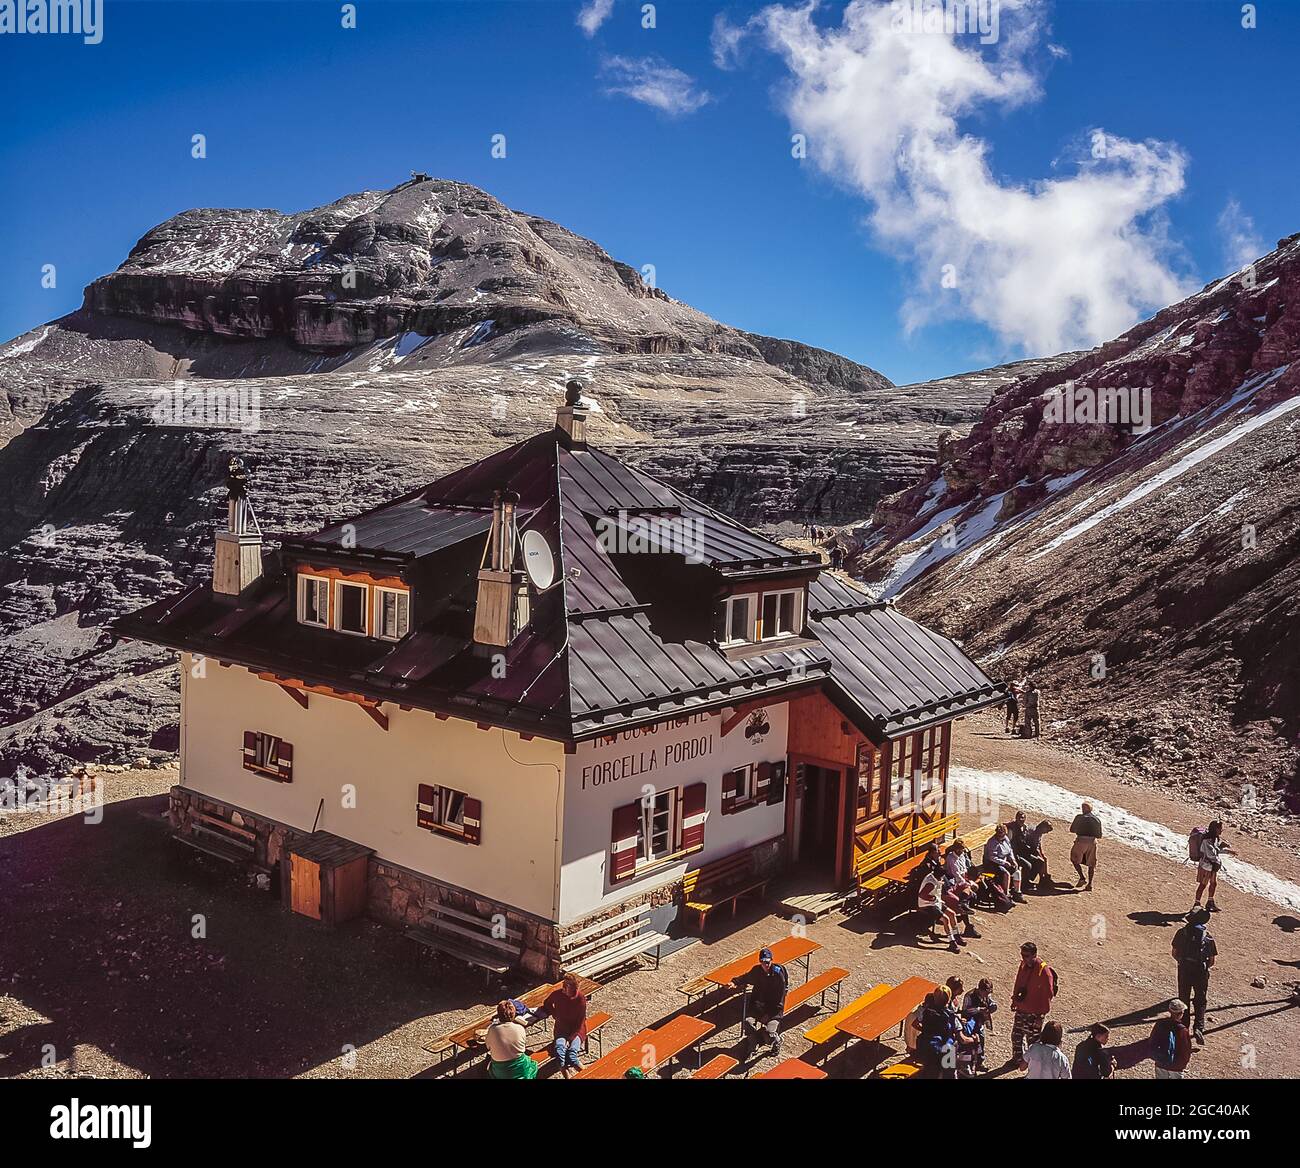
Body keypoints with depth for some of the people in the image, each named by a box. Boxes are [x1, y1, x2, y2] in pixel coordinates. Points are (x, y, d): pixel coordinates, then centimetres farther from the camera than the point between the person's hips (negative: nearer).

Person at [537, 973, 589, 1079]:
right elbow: (547, 1004, 17)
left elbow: (580, 1022, -12)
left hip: (577, 1029, -2)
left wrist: (570, 1039, -18)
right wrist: (555, 1015, 4)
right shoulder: (557, 994, -8)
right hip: (561, 1027, 2)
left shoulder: (581, 998, -15)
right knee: (559, 1047, -30)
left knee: (572, 1052, -29)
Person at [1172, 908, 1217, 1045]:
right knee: (1200, 1002, 13)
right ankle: (1199, 1027, -3)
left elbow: (1175, 954, 1)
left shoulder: (1181, 933, -7)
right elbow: (1212, 961, -6)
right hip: (1201, 972, -1)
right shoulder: (1208, 937, -11)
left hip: (1184, 970, 1)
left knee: (1184, 999, 17)